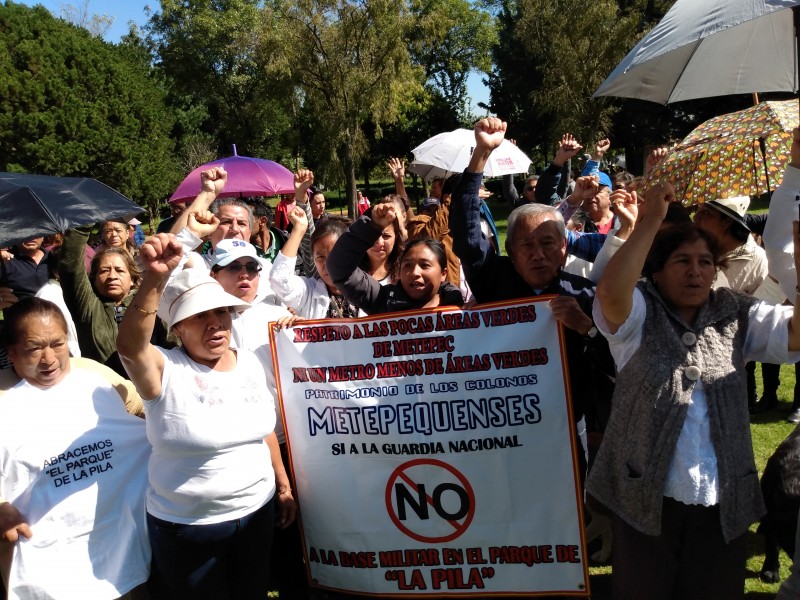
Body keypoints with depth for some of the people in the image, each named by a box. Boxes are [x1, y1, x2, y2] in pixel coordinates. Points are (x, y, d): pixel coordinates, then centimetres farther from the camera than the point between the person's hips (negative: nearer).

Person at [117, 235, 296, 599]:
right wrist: (155, 278, -51)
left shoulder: (250, 363, -1)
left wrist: (284, 487, 12)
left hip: (257, 511, 4)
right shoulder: (165, 370, -16)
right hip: (186, 525, -4)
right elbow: (129, 346, -39)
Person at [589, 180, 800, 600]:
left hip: (723, 502, 3)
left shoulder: (737, 316, 5)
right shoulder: (640, 313, -4)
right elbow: (610, 291, -27)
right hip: (646, 496, -2)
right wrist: (650, 220, -26)